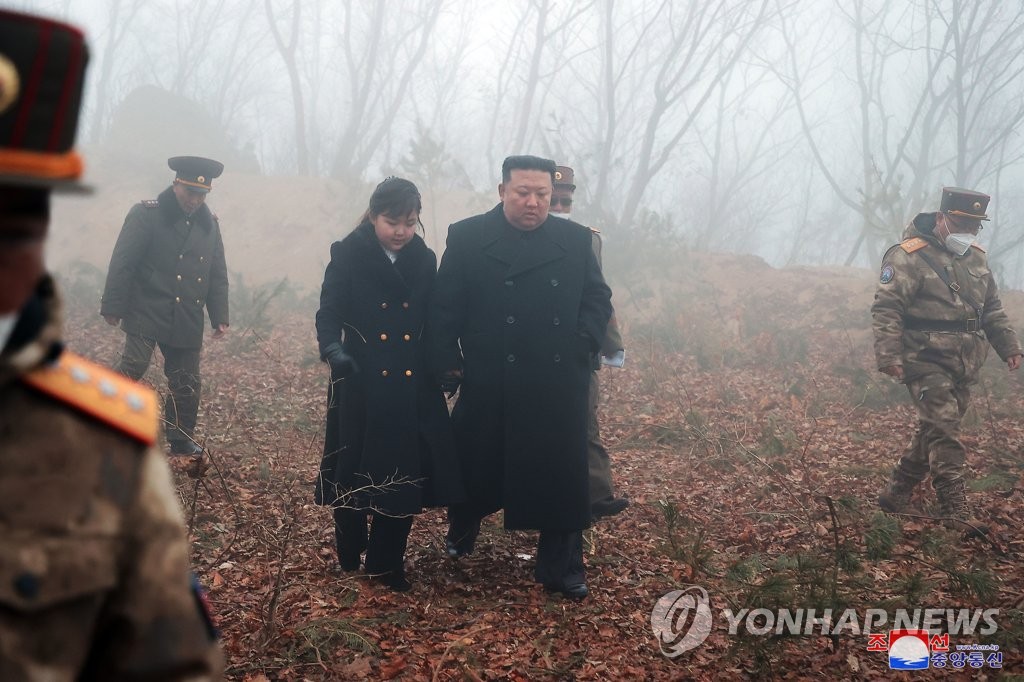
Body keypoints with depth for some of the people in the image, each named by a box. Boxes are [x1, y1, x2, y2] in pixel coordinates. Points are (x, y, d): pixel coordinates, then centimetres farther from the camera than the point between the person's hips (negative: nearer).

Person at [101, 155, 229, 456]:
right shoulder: (147, 214, -7)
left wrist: (220, 317, 10)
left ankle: (181, 440, 23)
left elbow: (217, 274, 14)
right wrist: (113, 307, -10)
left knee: (187, 382, 8)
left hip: (187, 320, 5)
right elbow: (122, 263, -9)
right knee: (133, 367, -17)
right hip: (147, 313, -5)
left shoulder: (209, 223, 9)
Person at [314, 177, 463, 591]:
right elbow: (329, 313, -12)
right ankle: (349, 557, 30)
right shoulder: (348, 256, -5)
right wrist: (333, 350, -30)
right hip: (361, 389, -3)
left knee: (406, 477, 3)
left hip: (412, 390, 3)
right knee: (356, 476, 7)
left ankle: (387, 564, 19)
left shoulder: (425, 260, 6)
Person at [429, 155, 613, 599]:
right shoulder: (467, 238, 0)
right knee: (476, 472, 14)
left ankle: (561, 570, 15)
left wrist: (582, 346, -2)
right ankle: (461, 531, 43)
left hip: (559, 387, 1)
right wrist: (448, 364, -5)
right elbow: (444, 308, 0)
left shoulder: (575, 241, 6)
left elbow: (598, 299, 11)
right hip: (488, 389, -1)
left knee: (561, 476, 3)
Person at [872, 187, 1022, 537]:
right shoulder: (909, 257, -11)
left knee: (934, 432, 12)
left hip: (964, 365, 8)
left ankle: (895, 494, 25)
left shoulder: (976, 257, 14)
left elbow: (992, 308, 23)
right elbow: (886, 309, -15)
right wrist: (888, 354, -23)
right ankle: (955, 511, -11)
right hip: (927, 363, -8)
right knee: (944, 433, -12)